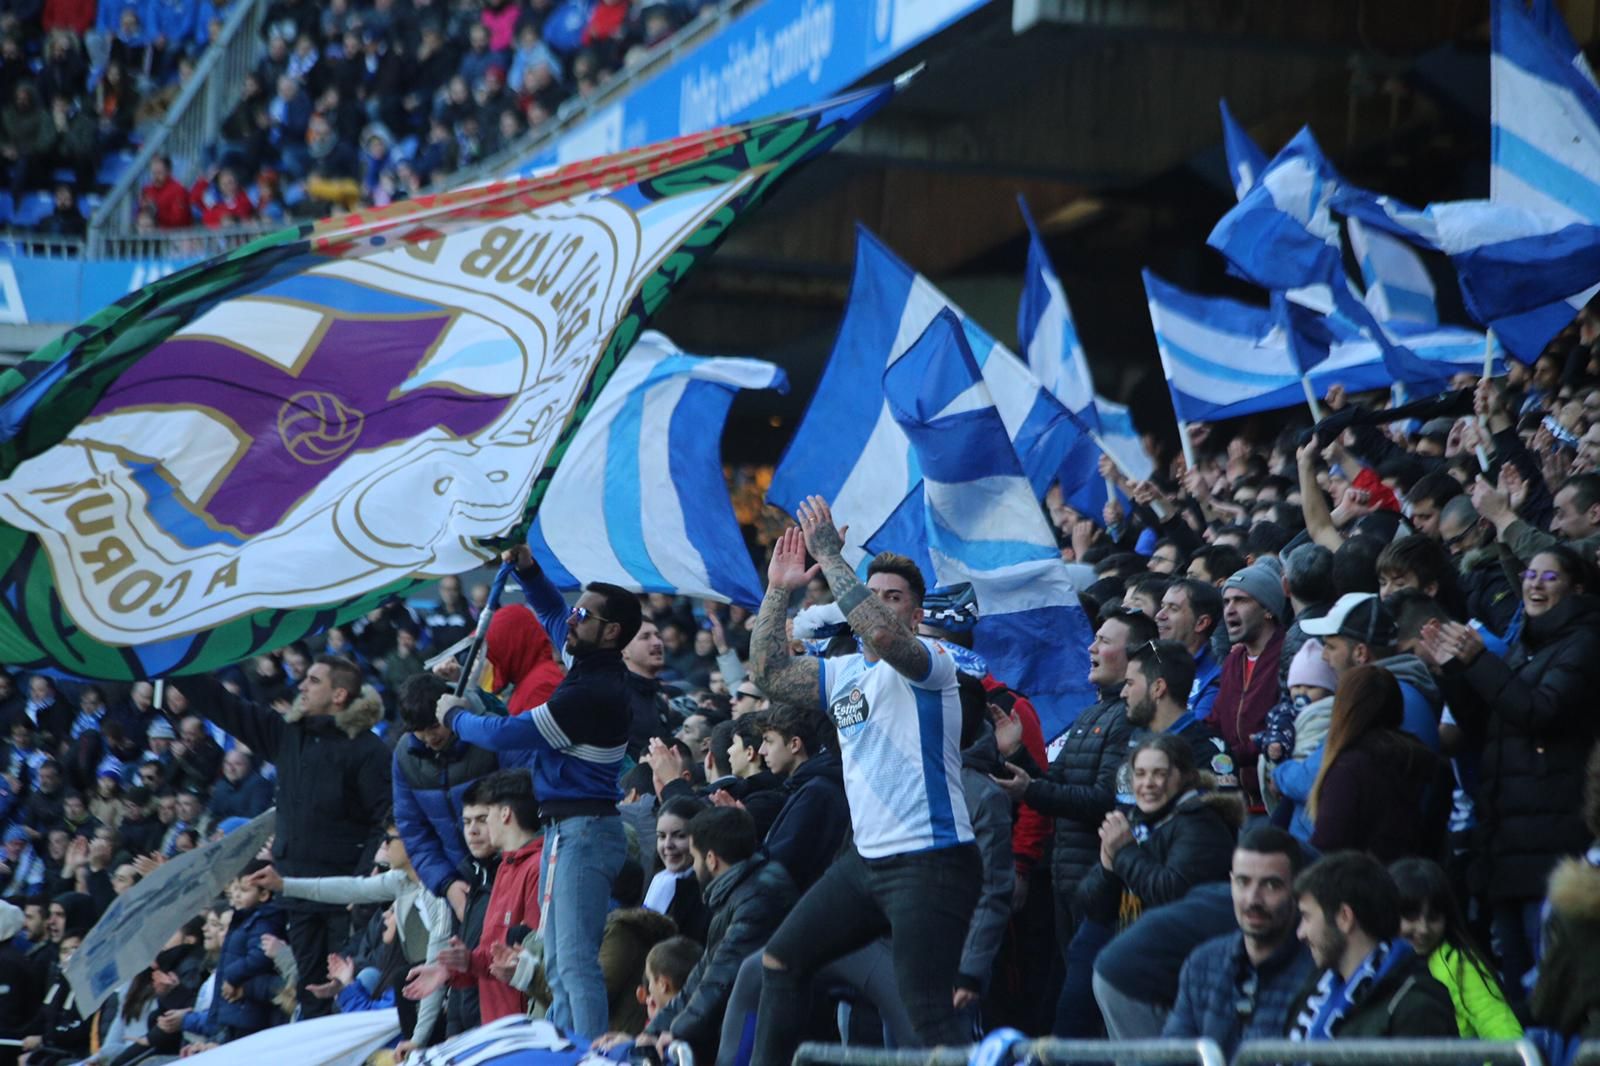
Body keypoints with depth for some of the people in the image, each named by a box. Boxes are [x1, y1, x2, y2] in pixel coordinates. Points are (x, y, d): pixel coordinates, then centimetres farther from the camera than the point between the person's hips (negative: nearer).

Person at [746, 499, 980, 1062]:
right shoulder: (844, 673, 15)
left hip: (930, 862, -9)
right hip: (867, 859, 9)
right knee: (780, 961, 16)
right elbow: (769, 673, 10)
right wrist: (778, 591, 4)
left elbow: (881, 634, -28)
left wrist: (830, 555, -23)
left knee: (928, 1014, -17)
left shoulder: (929, 662, -8)